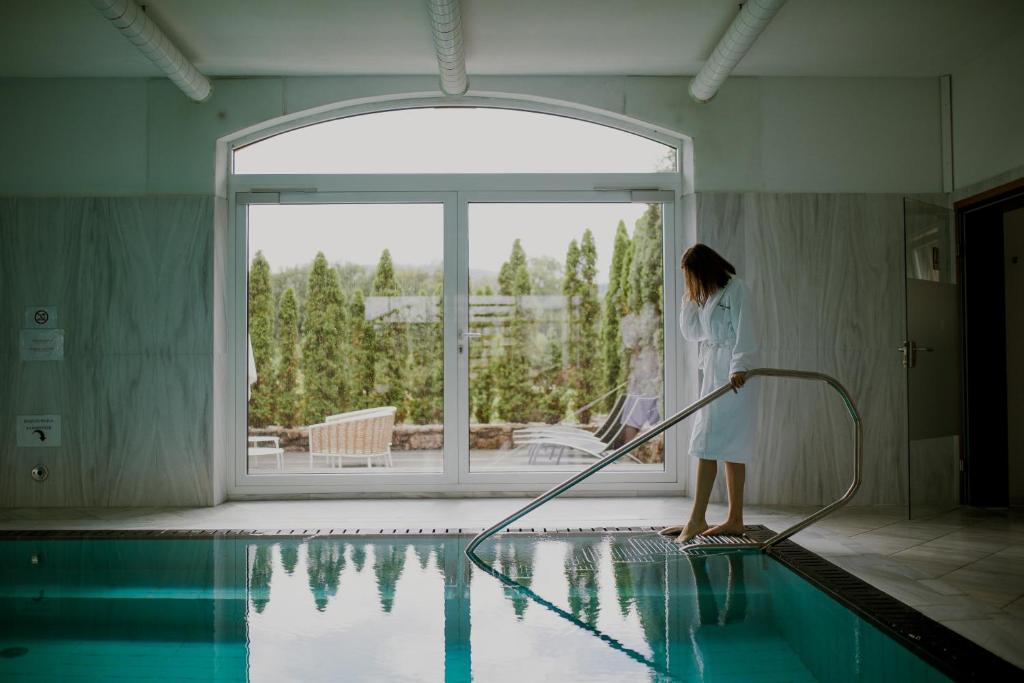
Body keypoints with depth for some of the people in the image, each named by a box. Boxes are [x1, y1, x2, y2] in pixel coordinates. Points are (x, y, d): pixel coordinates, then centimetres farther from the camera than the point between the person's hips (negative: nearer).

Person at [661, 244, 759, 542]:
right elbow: (691, 331, 18)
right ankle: (735, 520, 13)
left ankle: (698, 518, -11)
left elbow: (745, 332, -16)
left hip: (731, 374, -9)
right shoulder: (707, 295, 20)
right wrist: (690, 299, 9)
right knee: (729, 448, 9)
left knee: (709, 442, -12)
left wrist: (739, 367, -26)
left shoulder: (735, 288, -7)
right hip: (714, 372, 9)